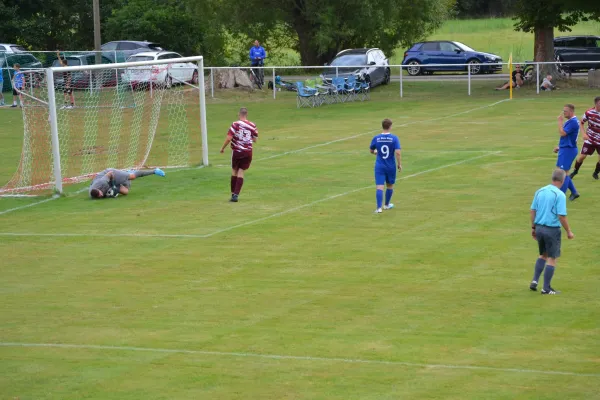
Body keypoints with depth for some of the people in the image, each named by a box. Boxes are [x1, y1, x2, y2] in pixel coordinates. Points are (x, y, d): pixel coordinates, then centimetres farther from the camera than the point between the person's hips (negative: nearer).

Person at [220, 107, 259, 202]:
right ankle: (236, 195, -4)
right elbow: (255, 139, 8)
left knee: (234, 171, 14)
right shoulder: (252, 126, -1)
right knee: (241, 173, 5)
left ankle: (233, 194, 16)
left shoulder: (235, 124, -10)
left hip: (236, 151, -2)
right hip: (248, 152, 2)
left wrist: (223, 148, -1)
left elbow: (229, 138, -14)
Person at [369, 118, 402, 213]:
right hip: (391, 166, 0)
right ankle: (387, 205, 37)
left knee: (379, 187, -6)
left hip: (379, 166, 0)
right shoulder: (394, 138, -10)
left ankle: (379, 208, -20)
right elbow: (398, 152, -17)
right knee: (390, 186, 21)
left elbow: (371, 151, 11)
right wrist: (400, 164, -6)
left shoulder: (376, 138, -4)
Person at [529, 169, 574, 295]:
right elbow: (562, 216, -17)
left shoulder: (540, 191, 4)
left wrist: (533, 227, 17)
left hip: (539, 228, 6)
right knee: (552, 258, 6)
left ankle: (535, 281, 14)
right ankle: (546, 288, 8)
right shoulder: (560, 195, -15)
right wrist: (569, 232, -6)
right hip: (552, 230, -6)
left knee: (543, 255, 23)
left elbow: (532, 210, 7)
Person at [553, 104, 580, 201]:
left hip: (568, 150, -10)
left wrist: (560, 121, -15)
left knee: (564, 172, -7)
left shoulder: (573, 122, -18)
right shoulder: (569, 121, 13)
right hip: (564, 149, 10)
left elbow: (562, 133, -25)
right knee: (563, 172, 14)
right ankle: (574, 192, 22)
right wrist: (560, 147, 18)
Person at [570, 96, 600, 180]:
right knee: (582, 156, -3)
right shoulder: (589, 112, -13)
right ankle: (575, 171, 21)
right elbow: (581, 123, 3)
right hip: (590, 139, -1)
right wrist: (584, 134, -9)